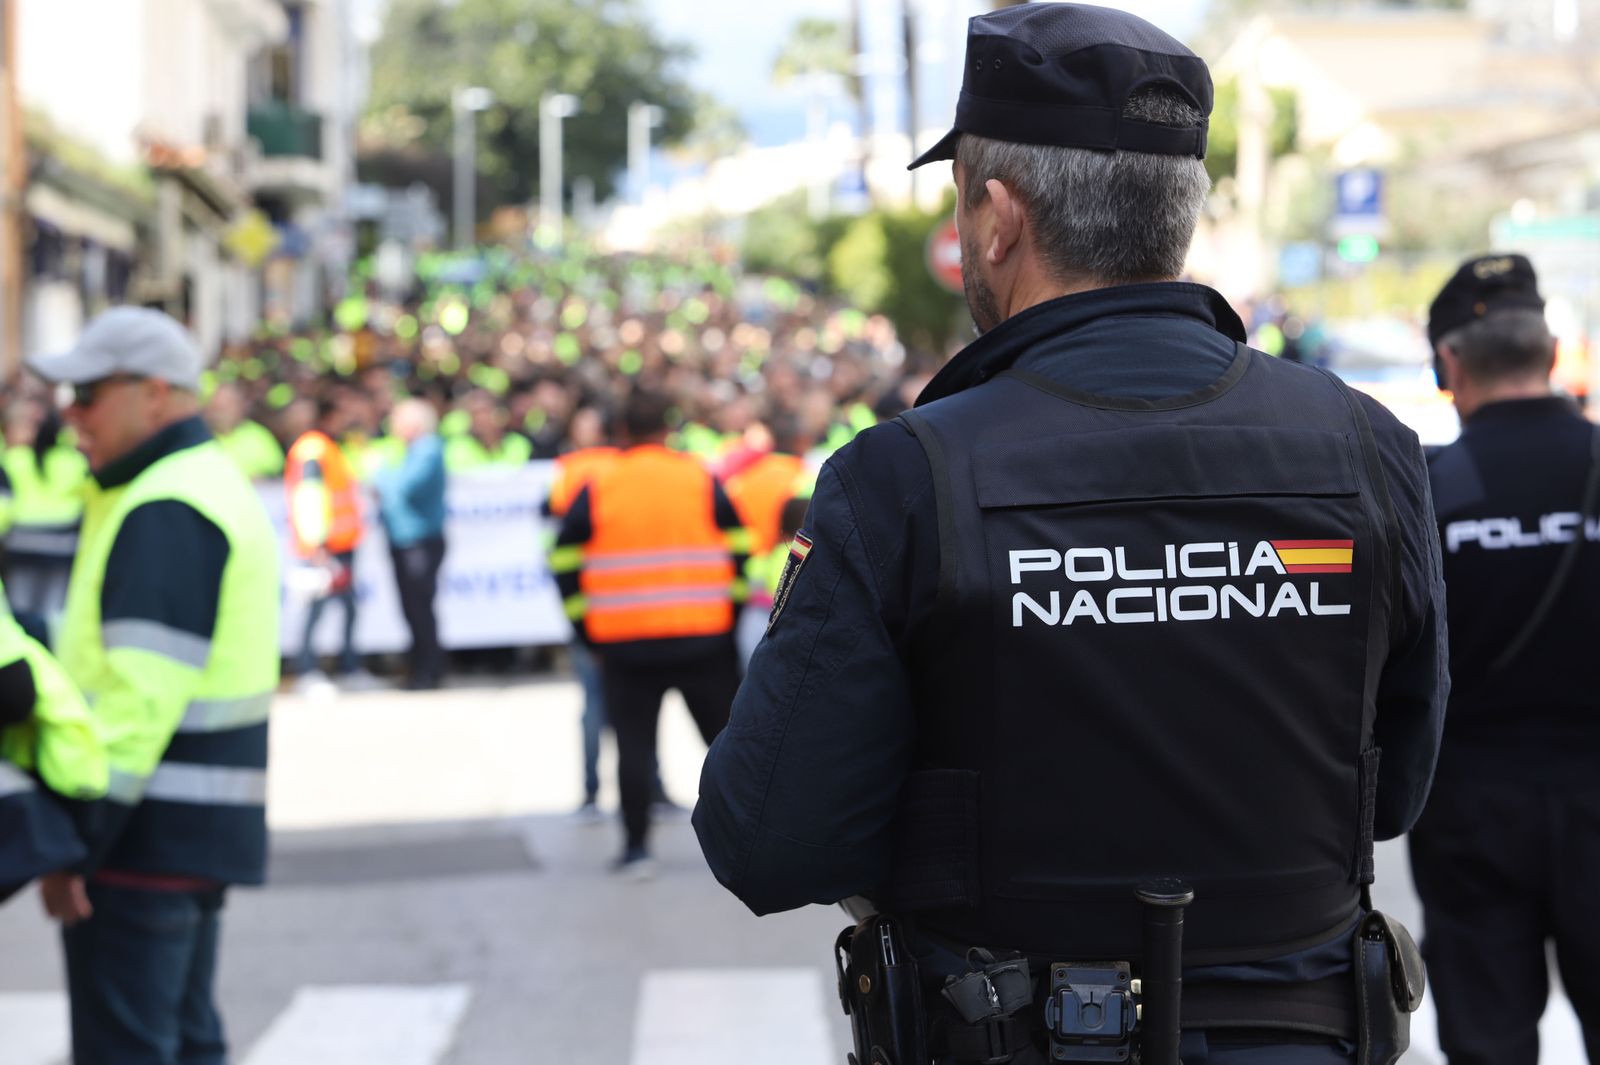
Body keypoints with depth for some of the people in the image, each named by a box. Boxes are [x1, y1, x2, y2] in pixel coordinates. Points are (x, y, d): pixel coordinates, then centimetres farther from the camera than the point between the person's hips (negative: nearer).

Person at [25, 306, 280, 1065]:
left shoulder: (163, 513, -16)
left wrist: (76, 835, -22)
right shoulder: (213, 483, 17)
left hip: (148, 833, -11)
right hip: (204, 831, 11)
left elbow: (141, 696, -23)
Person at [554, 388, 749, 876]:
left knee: (634, 742, 5)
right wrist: (730, 607, 12)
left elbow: (565, 558, 2)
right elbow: (738, 547, 3)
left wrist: (585, 625, 8)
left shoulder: (597, 487, 1)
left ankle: (636, 845, 2)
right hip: (703, 635, 1)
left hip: (624, 640, -1)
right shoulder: (701, 479, 2)